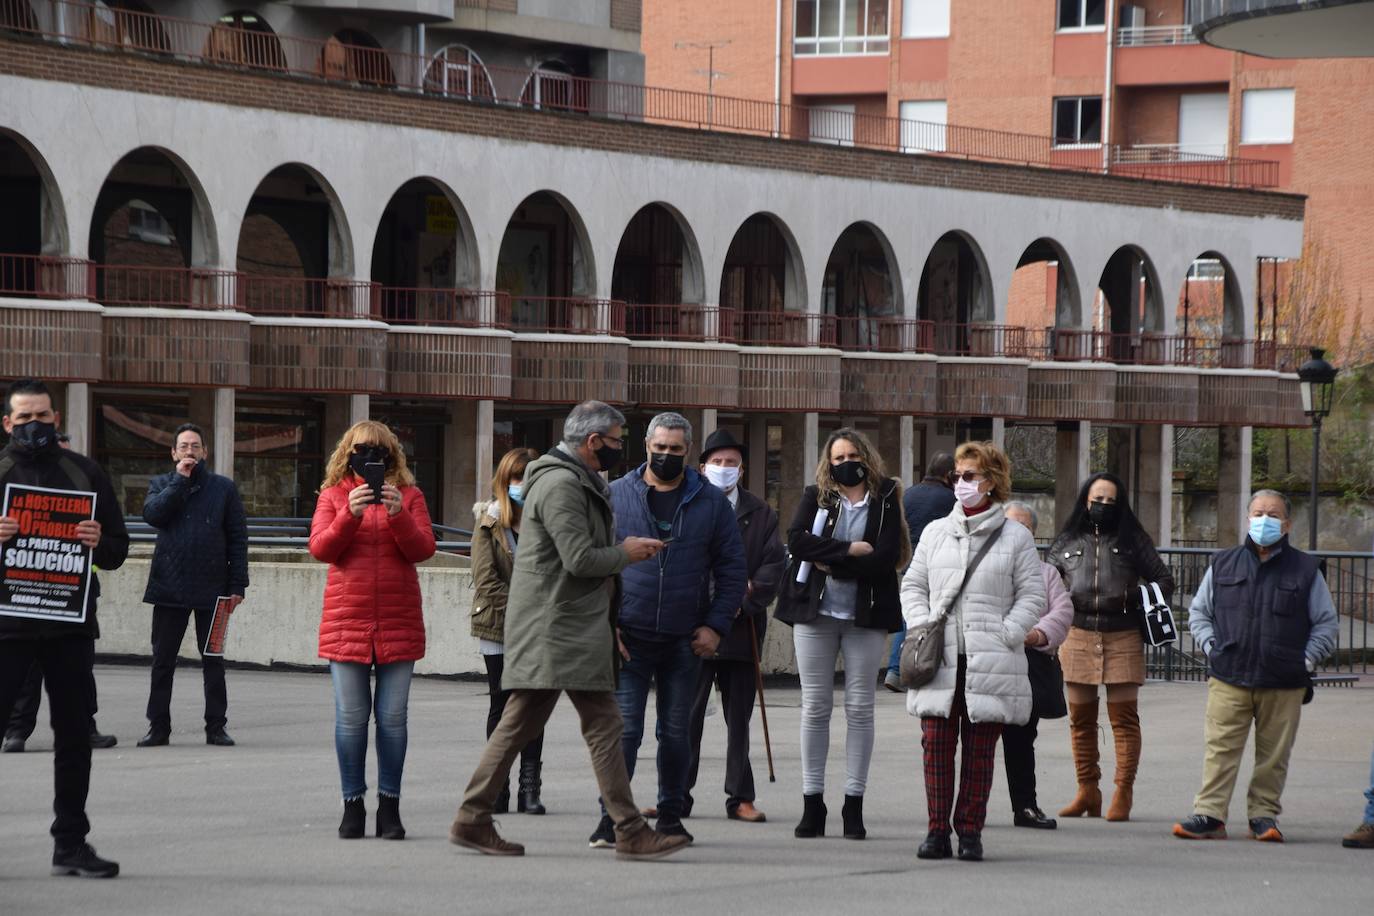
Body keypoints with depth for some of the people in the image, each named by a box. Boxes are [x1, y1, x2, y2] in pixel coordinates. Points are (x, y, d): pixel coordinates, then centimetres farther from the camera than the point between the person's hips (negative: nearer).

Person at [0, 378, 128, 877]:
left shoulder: (85, 474, 10)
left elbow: (119, 549, 11)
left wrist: (99, 543, -10)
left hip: (71, 624, 3)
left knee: (75, 733, 7)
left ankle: (71, 843, 15)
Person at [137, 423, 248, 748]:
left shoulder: (224, 488, 7)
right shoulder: (161, 485, 9)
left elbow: (238, 538, 4)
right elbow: (152, 513, -11)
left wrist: (237, 585, -3)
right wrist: (180, 480, -10)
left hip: (211, 588, -1)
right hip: (169, 585, 1)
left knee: (213, 660, 4)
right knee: (163, 660, 2)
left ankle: (216, 726, 9)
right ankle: (158, 726, 7)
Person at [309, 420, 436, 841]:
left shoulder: (409, 495, 9)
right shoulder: (333, 494, 8)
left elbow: (423, 549, -1)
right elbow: (320, 548, -3)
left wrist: (399, 514, -17)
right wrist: (351, 514, -18)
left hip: (398, 623, 0)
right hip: (347, 620, 0)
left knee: (392, 716, 0)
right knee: (351, 716, -1)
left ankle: (389, 806, 5)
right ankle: (352, 805, 6)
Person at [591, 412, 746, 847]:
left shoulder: (711, 502, 6)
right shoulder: (616, 496, 3)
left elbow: (733, 570, 8)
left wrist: (715, 626, -2)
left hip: (686, 641, 2)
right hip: (629, 637, -2)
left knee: (677, 732, 9)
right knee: (623, 729, -8)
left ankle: (671, 815, 18)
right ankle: (611, 817, -6)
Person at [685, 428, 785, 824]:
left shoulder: (761, 515, 10)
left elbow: (774, 565, 3)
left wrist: (745, 598, -11)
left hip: (742, 627, 2)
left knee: (739, 716, 7)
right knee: (687, 714, -2)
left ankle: (740, 798, 11)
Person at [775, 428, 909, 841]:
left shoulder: (885, 502, 2)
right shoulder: (815, 497, 7)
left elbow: (885, 560, -11)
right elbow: (797, 541, -10)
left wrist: (829, 560, -12)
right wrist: (849, 550, -14)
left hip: (866, 616, -1)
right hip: (815, 612, 1)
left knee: (860, 708, 1)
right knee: (815, 707, 3)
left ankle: (854, 803, 6)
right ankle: (812, 803, 6)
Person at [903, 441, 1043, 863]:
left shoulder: (1015, 538, 6)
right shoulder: (935, 533, 15)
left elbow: (1031, 596, 4)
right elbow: (913, 586, 18)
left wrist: (1005, 635, -8)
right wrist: (922, 629, 1)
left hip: (990, 663, -2)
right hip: (940, 661, 2)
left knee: (980, 748, 0)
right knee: (936, 744, -2)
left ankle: (970, 829, 6)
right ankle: (937, 831, 2)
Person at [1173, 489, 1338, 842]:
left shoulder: (1305, 569, 7)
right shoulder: (1224, 565, 12)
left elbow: (1327, 622, 11)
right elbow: (1199, 611, 19)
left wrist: (1307, 659, 0)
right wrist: (1212, 647, 4)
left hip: (1283, 684, 0)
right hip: (1228, 680, 1)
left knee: (1274, 754, 2)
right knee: (1220, 748, -6)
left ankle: (1264, 815, 12)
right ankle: (1209, 815, -5)